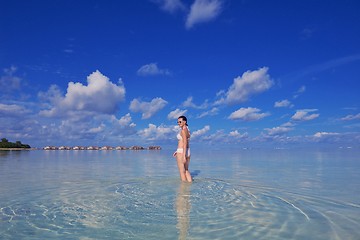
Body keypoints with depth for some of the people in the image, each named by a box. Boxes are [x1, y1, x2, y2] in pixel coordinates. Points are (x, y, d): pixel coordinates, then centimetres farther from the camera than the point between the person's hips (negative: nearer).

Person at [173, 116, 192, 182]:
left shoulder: (183, 130, -14)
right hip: (188, 151, 9)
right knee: (186, 170, 18)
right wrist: (177, 151, 23)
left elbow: (185, 143, -20)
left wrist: (183, 156, -23)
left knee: (182, 172, 2)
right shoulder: (187, 130, 14)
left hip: (182, 152, -9)